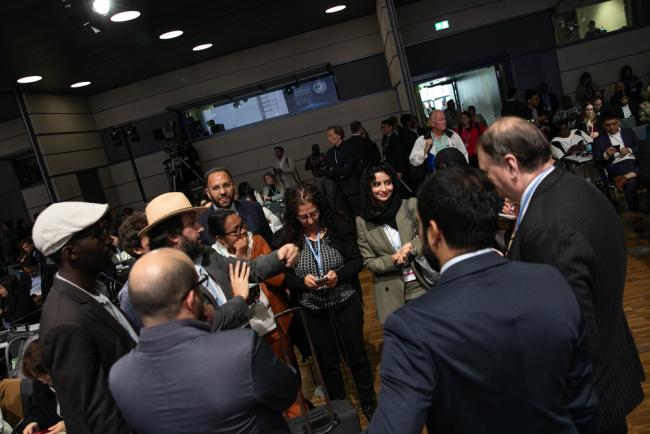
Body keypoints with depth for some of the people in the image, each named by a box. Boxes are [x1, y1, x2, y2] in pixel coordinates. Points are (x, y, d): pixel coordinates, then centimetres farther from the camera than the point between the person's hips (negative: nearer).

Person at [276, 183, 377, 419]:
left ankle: (369, 402, 38)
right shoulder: (286, 237, -7)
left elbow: (357, 260, -5)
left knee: (357, 355, 14)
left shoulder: (337, 226, -9)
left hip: (346, 303, -1)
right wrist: (302, 280, -21)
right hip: (313, 311, 1)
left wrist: (338, 275, -22)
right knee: (328, 363, 17)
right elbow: (284, 276, -2)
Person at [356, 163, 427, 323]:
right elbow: (369, 262, 0)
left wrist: (411, 247, -18)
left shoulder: (411, 205, -2)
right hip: (391, 292, 0)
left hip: (422, 284, 0)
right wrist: (393, 260, -15)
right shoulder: (362, 222, -1)